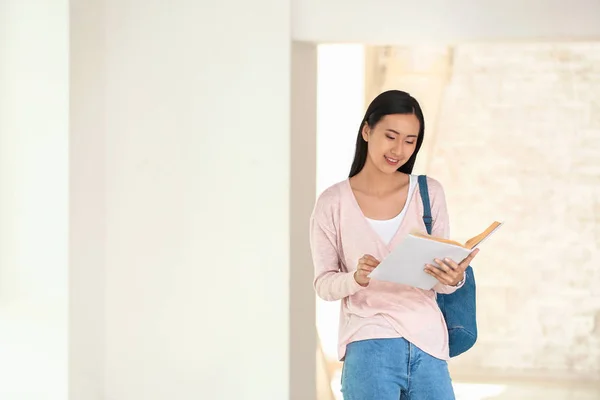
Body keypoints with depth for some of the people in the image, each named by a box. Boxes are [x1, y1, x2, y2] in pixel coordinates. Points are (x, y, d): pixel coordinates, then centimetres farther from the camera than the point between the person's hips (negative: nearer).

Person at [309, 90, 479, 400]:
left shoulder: (429, 193, 6)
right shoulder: (333, 202, 0)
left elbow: (441, 283, 8)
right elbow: (324, 284, 0)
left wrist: (453, 279, -15)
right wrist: (357, 278, -21)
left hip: (428, 343, 2)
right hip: (369, 346, -2)